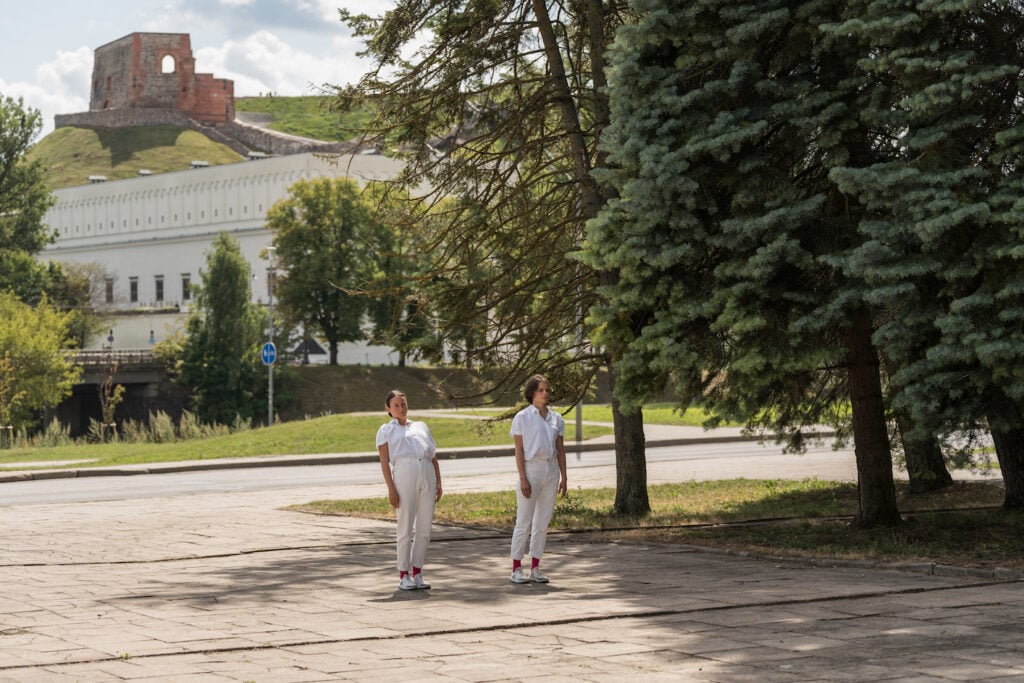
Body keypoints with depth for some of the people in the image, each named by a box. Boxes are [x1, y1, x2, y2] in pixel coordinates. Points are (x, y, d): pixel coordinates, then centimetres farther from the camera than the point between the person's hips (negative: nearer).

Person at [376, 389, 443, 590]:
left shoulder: (421, 427, 24)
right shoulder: (386, 430, 12)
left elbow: (434, 457, 20)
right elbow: (384, 462, 3)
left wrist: (438, 483, 9)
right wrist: (391, 488, -8)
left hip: (427, 475, 4)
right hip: (404, 474, -4)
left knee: (424, 529, 2)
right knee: (406, 529, -3)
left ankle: (417, 572, 11)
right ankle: (404, 575, 4)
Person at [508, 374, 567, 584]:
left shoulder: (556, 418, 10)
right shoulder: (522, 417, -3)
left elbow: (560, 450, 12)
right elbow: (519, 450, -6)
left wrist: (563, 477, 6)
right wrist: (523, 478, -13)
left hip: (551, 470, 5)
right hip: (531, 469, -5)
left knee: (543, 522, 7)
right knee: (524, 522, -3)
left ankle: (535, 568, 12)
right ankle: (516, 570, 2)